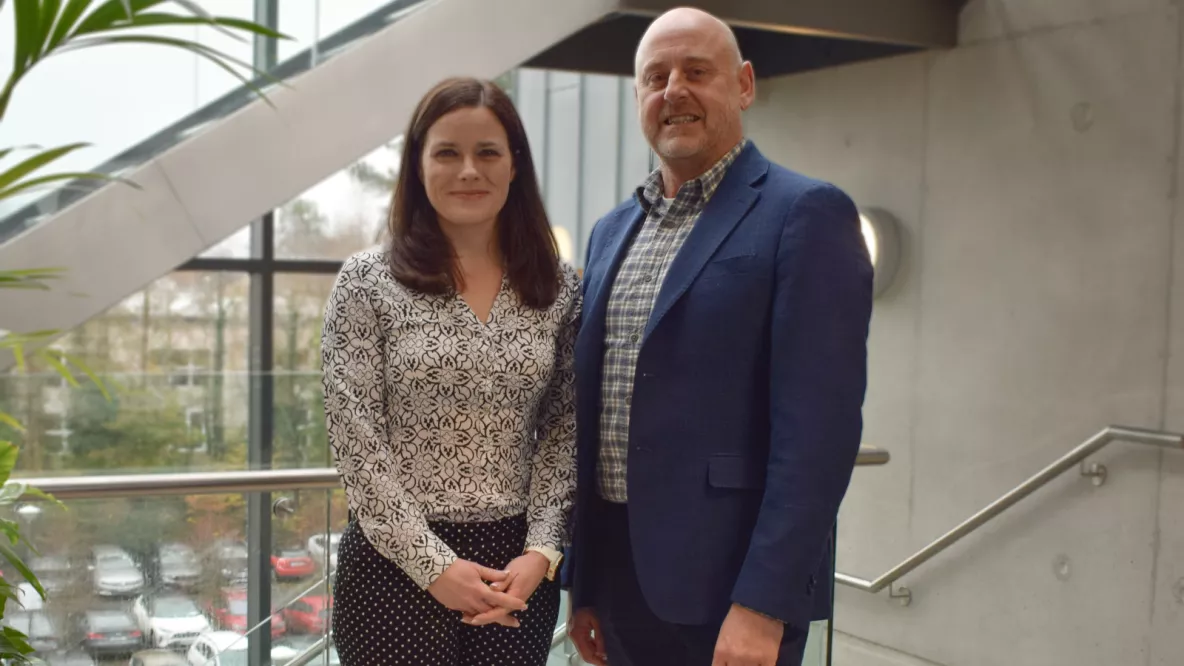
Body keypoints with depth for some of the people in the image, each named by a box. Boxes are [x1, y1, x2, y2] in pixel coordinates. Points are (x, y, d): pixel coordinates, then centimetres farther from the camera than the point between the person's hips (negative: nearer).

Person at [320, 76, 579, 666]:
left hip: (518, 565, 3)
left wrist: (541, 551, -7)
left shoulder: (559, 288, 3)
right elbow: (357, 441, -8)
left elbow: (563, 431, 4)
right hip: (396, 564, -2)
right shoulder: (367, 282, -5)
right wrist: (434, 564, -13)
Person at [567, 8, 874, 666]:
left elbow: (818, 424, -16)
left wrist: (763, 602, -19)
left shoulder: (807, 214, -9)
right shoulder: (612, 231, 12)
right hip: (622, 587, 6)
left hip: (728, 591, -6)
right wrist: (584, 584, 13)